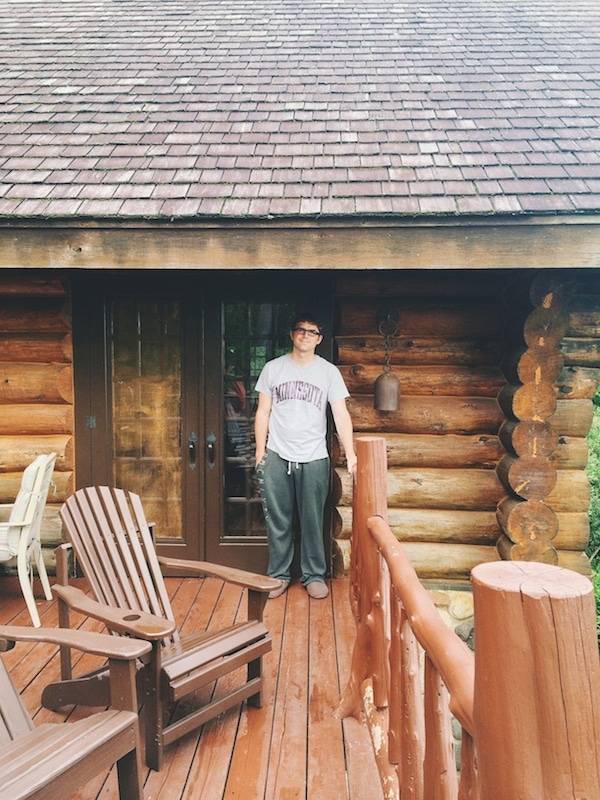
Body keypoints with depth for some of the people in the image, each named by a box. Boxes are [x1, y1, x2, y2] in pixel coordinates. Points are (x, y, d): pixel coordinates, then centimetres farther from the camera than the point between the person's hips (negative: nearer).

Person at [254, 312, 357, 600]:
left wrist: (350, 453, -12)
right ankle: (278, 574, 22)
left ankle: (314, 575, 21)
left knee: (313, 521, 7)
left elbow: (341, 415, -3)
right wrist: (260, 453, 2)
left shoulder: (329, 371, 2)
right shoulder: (272, 368, 4)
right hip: (277, 457, 1)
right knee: (278, 521, 7)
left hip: (314, 458, -1)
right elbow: (263, 413, 7)